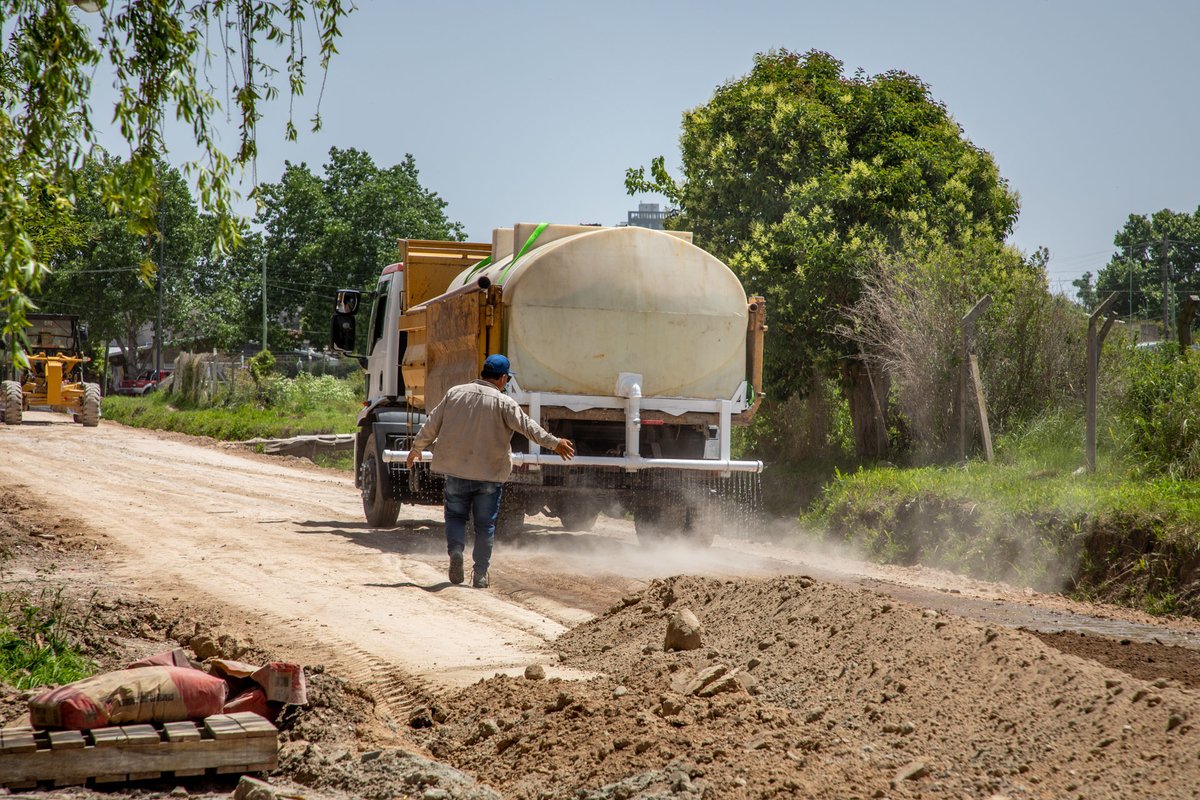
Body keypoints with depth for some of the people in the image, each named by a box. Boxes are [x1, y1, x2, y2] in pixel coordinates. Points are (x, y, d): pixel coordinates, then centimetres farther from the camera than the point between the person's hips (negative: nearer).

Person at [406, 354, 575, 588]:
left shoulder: (455, 393, 2)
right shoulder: (503, 403, -8)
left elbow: (431, 426, 8)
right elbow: (527, 427, -14)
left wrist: (416, 449, 20)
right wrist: (554, 443, -11)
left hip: (456, 471, 2)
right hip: (489, 474, -2)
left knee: (455, 515, 17)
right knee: (485, 525, 8)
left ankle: (455, 550, -9)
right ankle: (480, 574, 8)